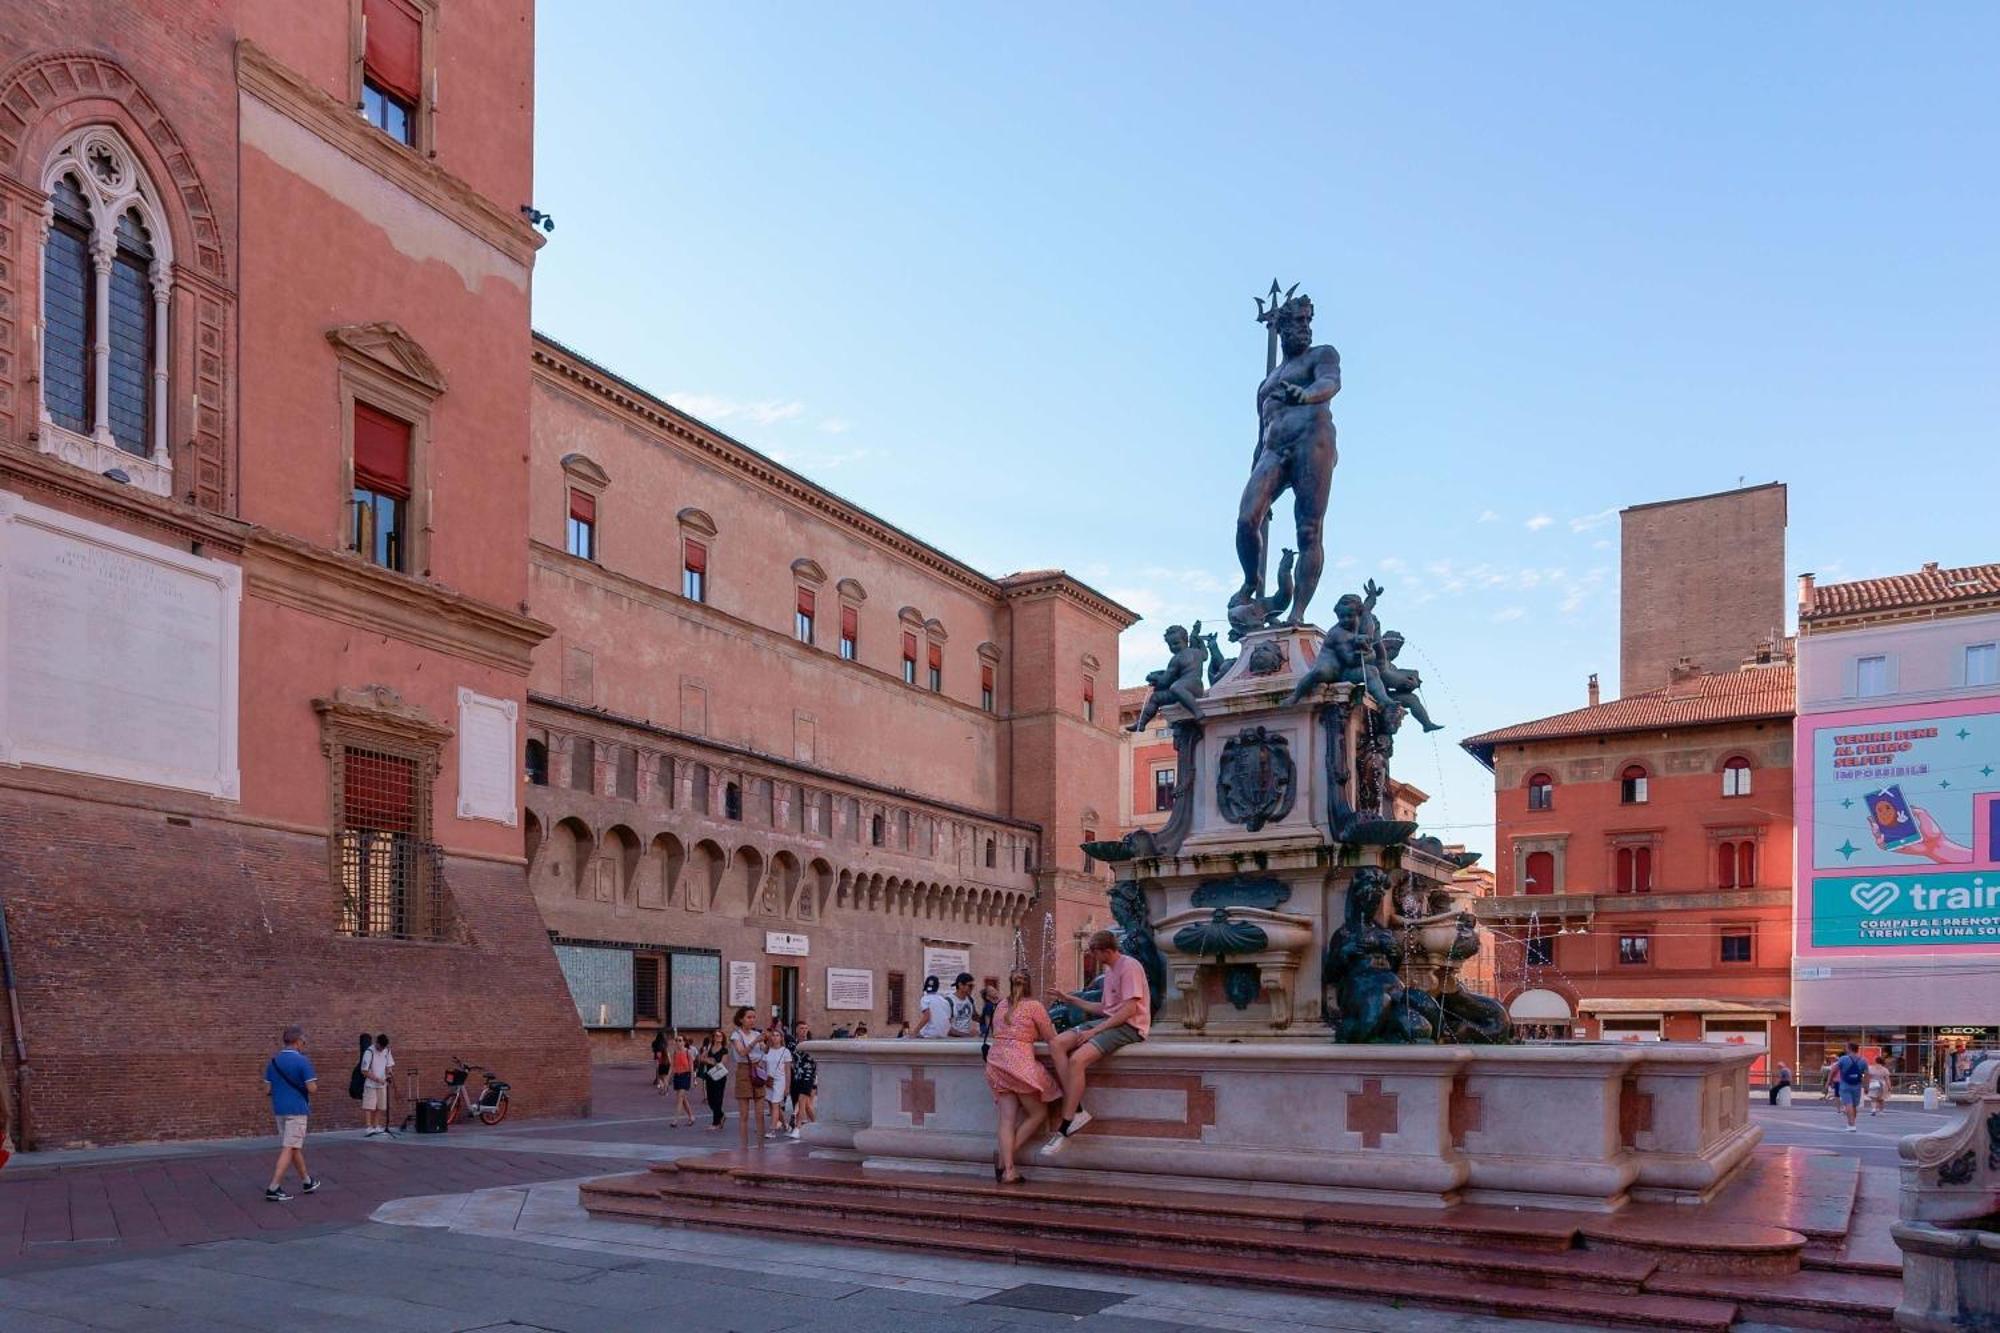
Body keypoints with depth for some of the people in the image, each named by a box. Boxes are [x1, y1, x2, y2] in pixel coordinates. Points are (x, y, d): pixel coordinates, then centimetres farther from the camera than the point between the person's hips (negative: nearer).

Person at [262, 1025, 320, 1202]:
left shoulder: (273, 1061, 7)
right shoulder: (302, 1061, -13)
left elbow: (267, 1088, 9)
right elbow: (312, 1088, -16)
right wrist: (315, 1084, 6)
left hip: (279, 1110, 7)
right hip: (297, 1110, -7)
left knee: (296, 1147, 18)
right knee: (289, 1149, -5)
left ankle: (306, 1182, 30)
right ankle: (273, 1188, -10)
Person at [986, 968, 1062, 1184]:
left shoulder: (1001, 1006, 16)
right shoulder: (1034, 1006, -1)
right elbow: (1051, 1038, 4)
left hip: (995, 1062, 6)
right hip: (1019, 1062, -6)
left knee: (1007, 1118, 4)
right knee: (1039, 1113, 8)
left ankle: (1007, 1168, -5)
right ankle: (1005, 1157, 1)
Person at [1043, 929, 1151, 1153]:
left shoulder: (1129, 966, -12)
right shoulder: (1109, 970, 19)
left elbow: (1130, 1009, -20)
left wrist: (1094, 1031, -20)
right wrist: (1071, 999, 19)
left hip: (1129, 1026, -10)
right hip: (1108, 1021, 10)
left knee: (1077, 1059, -28)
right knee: (1057, 1044, -10)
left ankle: (1064, 1129, -20)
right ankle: (1075, 1111, -17)